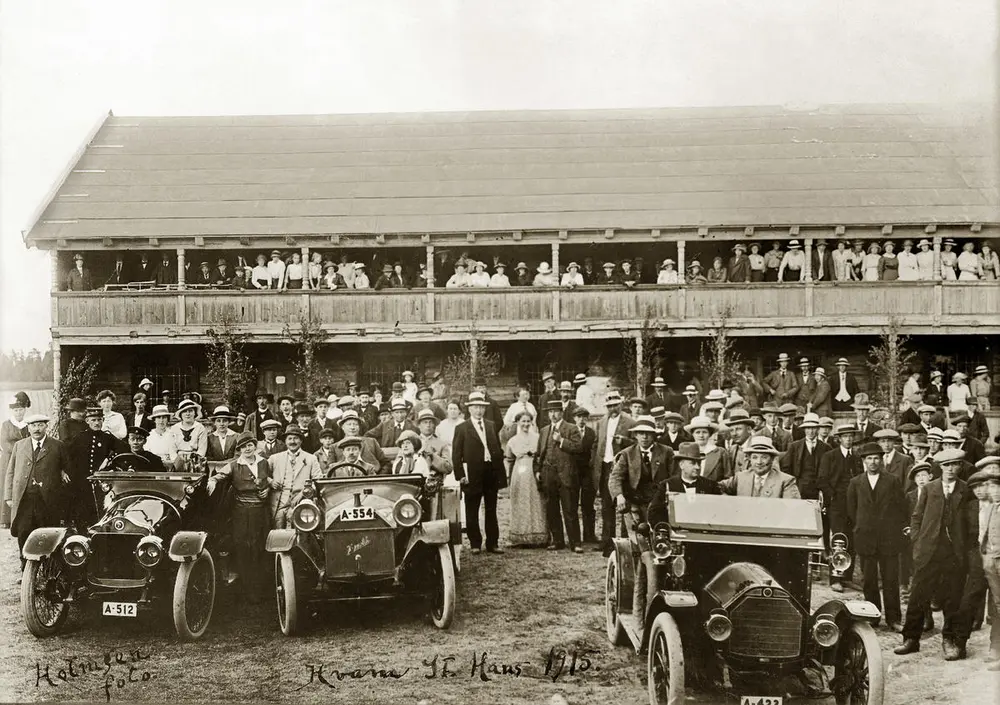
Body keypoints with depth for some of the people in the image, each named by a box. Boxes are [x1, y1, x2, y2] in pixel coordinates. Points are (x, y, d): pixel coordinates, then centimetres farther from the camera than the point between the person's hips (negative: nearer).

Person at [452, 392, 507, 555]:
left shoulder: (491, 426, 11)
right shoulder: (461, 428, -2)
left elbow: (498, 450, 12)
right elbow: (456, 454, -4)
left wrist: (501, 473, 4)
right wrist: (460, 475, -11)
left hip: (492, 473, 4)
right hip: (473, 475, -4)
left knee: (491, 511, 9)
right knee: (472, 512, 4)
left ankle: (492, 543, 16)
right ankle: (475, 544, 14)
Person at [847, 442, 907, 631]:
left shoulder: (892, 482, 4)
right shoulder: (855, 484, 8)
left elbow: (902, 509, 6)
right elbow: (851, 512, 14)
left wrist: (897, 532, 3)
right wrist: (861, 529, 9)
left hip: (889, 539, -1)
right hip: (865, 539, 1)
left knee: (891, 580, -2)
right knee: (869, 581, 5)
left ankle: (893, 619, 3)